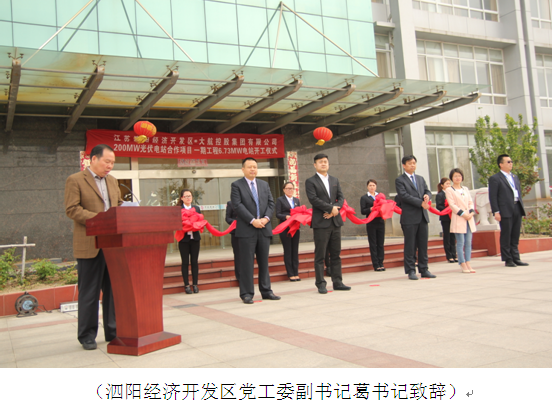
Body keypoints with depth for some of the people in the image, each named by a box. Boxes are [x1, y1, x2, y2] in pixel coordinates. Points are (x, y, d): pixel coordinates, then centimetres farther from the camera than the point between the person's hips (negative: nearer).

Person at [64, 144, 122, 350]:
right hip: (89, 246, -6)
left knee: (113, 289, 10)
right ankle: (87, 335, 14)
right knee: (89, 292, 2)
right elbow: (72, 209, -12)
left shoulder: (112, 181, 17)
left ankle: (113, 331, 21)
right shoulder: (75, 181, -3)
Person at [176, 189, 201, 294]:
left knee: (194, 261, 5)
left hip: (195, 238, 3)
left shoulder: (197, 209, 10)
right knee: (185, 262, 2)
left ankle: (195, 284, 13)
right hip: (184, 239, -3)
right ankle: (186, 285, 8)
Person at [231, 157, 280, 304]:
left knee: (264, 261, 10)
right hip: (246, 230, -5)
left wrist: (266, 218, -7)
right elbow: (238, 205, -10)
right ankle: (247, 293, 4)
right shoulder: (237, 185, 0)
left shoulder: (264, 184, 16)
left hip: (264, 228, 5)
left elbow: (271, 203, 11)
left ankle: (266, 291, 17)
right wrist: (252, 220, -17)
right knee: (246, 263, -2)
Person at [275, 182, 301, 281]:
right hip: (285, 228, -5)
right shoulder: (280, 200, 1)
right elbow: (278, 214, -7)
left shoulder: (296, 200, 17)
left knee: (295, 250, 6)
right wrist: (286, 216, -24)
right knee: (288, 251, 0)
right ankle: (290, 274, 3)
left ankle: (296, 273, 10)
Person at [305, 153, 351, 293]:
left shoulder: (335, 180, 18)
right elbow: (313, 199, -11)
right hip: (320, 223, -5)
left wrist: (334, 210, -8)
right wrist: (331, 208, -13)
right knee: (320, 256, -2)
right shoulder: (310, 181, 0)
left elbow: (341, 198, 11)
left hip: (335, 221, 5)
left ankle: (337, 282, 14)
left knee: (336, 254, 8)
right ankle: (321, 284, 3)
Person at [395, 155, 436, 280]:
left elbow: (427, 191, 13)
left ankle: (424, 270, 14)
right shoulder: (400, 180, -2)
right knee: (410, 246, -1)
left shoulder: (421, 179, 18)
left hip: (423, 217, 6)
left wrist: (427, 196, -11)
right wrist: (421, 203, -17)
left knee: (423, 244, 8)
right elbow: (404, 195, -13)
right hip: (409, 218, -6)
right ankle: (411, 271, 5)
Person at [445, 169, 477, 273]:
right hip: (458, 219, -5)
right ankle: (463, 265, -2)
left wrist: (471, 212, -5)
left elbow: (470, 202, 14)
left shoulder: (465, 189, 17)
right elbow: (452, 205, -8)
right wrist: (463, 214, -15)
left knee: (468, 242, 3)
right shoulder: (449, 190, 1)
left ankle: (468, 263, 7)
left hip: (469, 219, 5)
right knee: (460, 243, -5)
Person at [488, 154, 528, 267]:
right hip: (505, 211, -6)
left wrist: (522, 208, 14)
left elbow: (519, 193, 22)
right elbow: (492, 197, -8)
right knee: (506, 237, -1)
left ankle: (516, 258, 15)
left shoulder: (515, 177, 19)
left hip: (517, 210, 7)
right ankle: (508, 259, 5)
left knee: (515, 237, 9)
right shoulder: (495, 178, -3)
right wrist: (496, 212, -14)